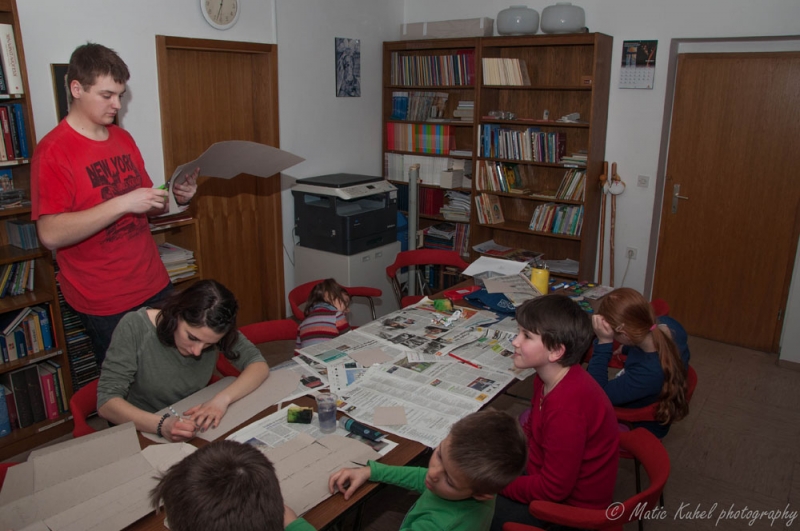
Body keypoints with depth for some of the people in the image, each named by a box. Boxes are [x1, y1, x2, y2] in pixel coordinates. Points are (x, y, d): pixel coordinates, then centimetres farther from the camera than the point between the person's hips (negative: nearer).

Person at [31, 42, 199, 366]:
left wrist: (176, 198, -2)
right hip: (105, 306, -6)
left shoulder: (123, 139, 10)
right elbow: (50, 234, -21)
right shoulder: (53, 151, -12)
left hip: (155, 286, 6)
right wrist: (122, 203, -27)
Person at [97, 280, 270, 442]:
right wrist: (161, 425, -35)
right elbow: (106, 402, -20)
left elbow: (259, 365, -9)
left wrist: (223, 398, -25)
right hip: (143, 434, -2)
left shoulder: (212, 331, -13)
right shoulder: (134, 327, -19)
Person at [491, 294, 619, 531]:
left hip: (570, 508, -8)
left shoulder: (566, 410, -34)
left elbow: (553, 489, -26)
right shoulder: (547, 379, -5)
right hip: (550, 479, 9)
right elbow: (529, 433, 9)